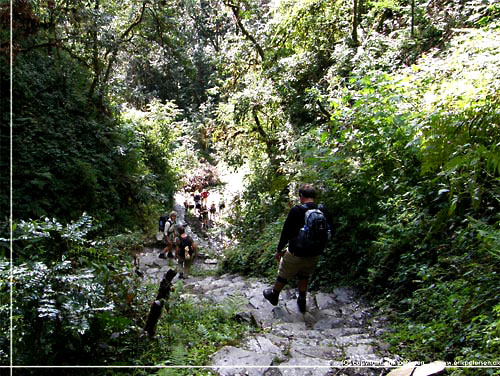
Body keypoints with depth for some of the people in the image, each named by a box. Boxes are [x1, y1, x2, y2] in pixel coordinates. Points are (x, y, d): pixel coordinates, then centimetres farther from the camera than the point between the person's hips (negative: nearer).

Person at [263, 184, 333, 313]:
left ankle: (274, 295, 40)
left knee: (284, 275, 19)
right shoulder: (324, 211, -8)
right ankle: (302, 301, 38)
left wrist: (279, 250, -3)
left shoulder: (296, 211, -20)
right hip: (315, 254, 4)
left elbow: (286, 233, -15)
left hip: (296, 254, -4)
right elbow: (330, 231, 3)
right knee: (304, 276, 28)